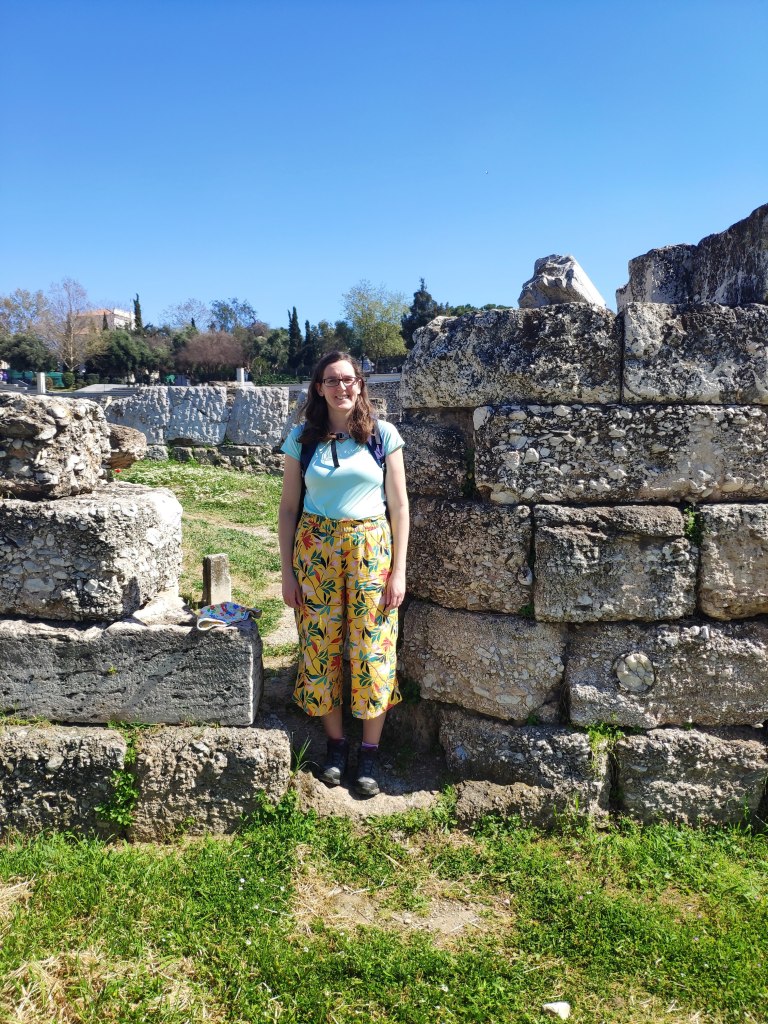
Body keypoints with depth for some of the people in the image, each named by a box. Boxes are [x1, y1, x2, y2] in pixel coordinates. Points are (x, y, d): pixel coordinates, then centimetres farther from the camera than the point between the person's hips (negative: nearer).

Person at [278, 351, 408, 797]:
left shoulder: (383, 434, -1)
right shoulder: (303, 438, 2)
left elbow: (399, 506, 0)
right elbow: (289, 508, 5)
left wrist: (399, 572, -4)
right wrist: (287, 572, 1)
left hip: (370, 547, -1)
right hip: (315, 547, 1)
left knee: (372, 648, 1)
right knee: (321, 646, 5)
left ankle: (370, 752, 17)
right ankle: (336, 743, 24)